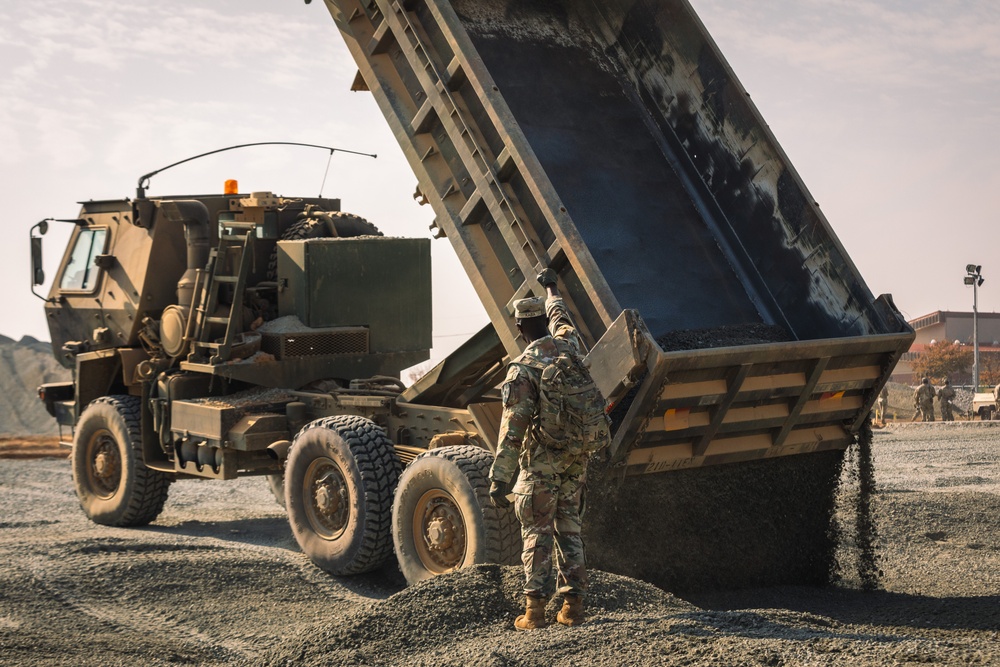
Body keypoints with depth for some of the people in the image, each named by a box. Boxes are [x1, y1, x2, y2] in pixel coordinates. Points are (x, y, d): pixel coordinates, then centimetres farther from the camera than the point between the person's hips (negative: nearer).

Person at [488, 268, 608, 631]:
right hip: (577, 455, 6)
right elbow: (559, 315, 28)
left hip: (542, 458, -5)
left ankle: (534, 610, 2)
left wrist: (499, 478, -17)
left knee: (536, 532, 2)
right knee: (569, 527, 13)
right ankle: (573, 605, 13)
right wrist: (551, 288, 48)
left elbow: (513, 427, -19)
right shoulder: (568, 343, 1)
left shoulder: (522, 368, -15)